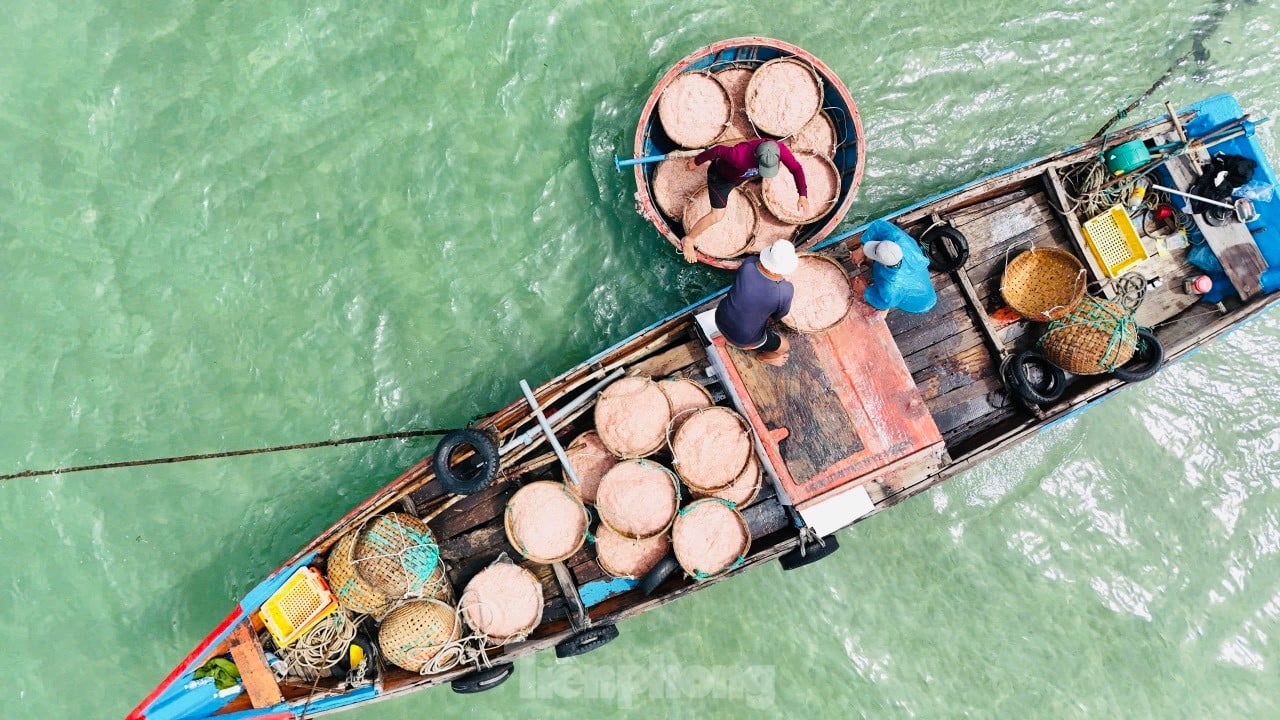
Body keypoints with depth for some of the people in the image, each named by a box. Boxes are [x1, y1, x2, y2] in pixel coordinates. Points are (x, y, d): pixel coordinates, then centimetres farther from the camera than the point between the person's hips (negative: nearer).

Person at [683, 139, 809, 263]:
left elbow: (796, 168, -24)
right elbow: (718, 150, -30)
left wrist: (803, 196, -35)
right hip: (720, 176, -5)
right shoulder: (740, 155, -48)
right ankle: (689, 240, 14)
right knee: (717, 216, -7)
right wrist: (696, 161, -12)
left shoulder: (779, 149, -37)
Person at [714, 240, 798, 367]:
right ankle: (763, 356, 52)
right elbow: (778, 315, -10)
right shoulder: (786, 290, -32)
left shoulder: (749, 263, -23)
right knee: (784, 346, 23)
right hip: (743, 338, -4)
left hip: (721, 320, 4)